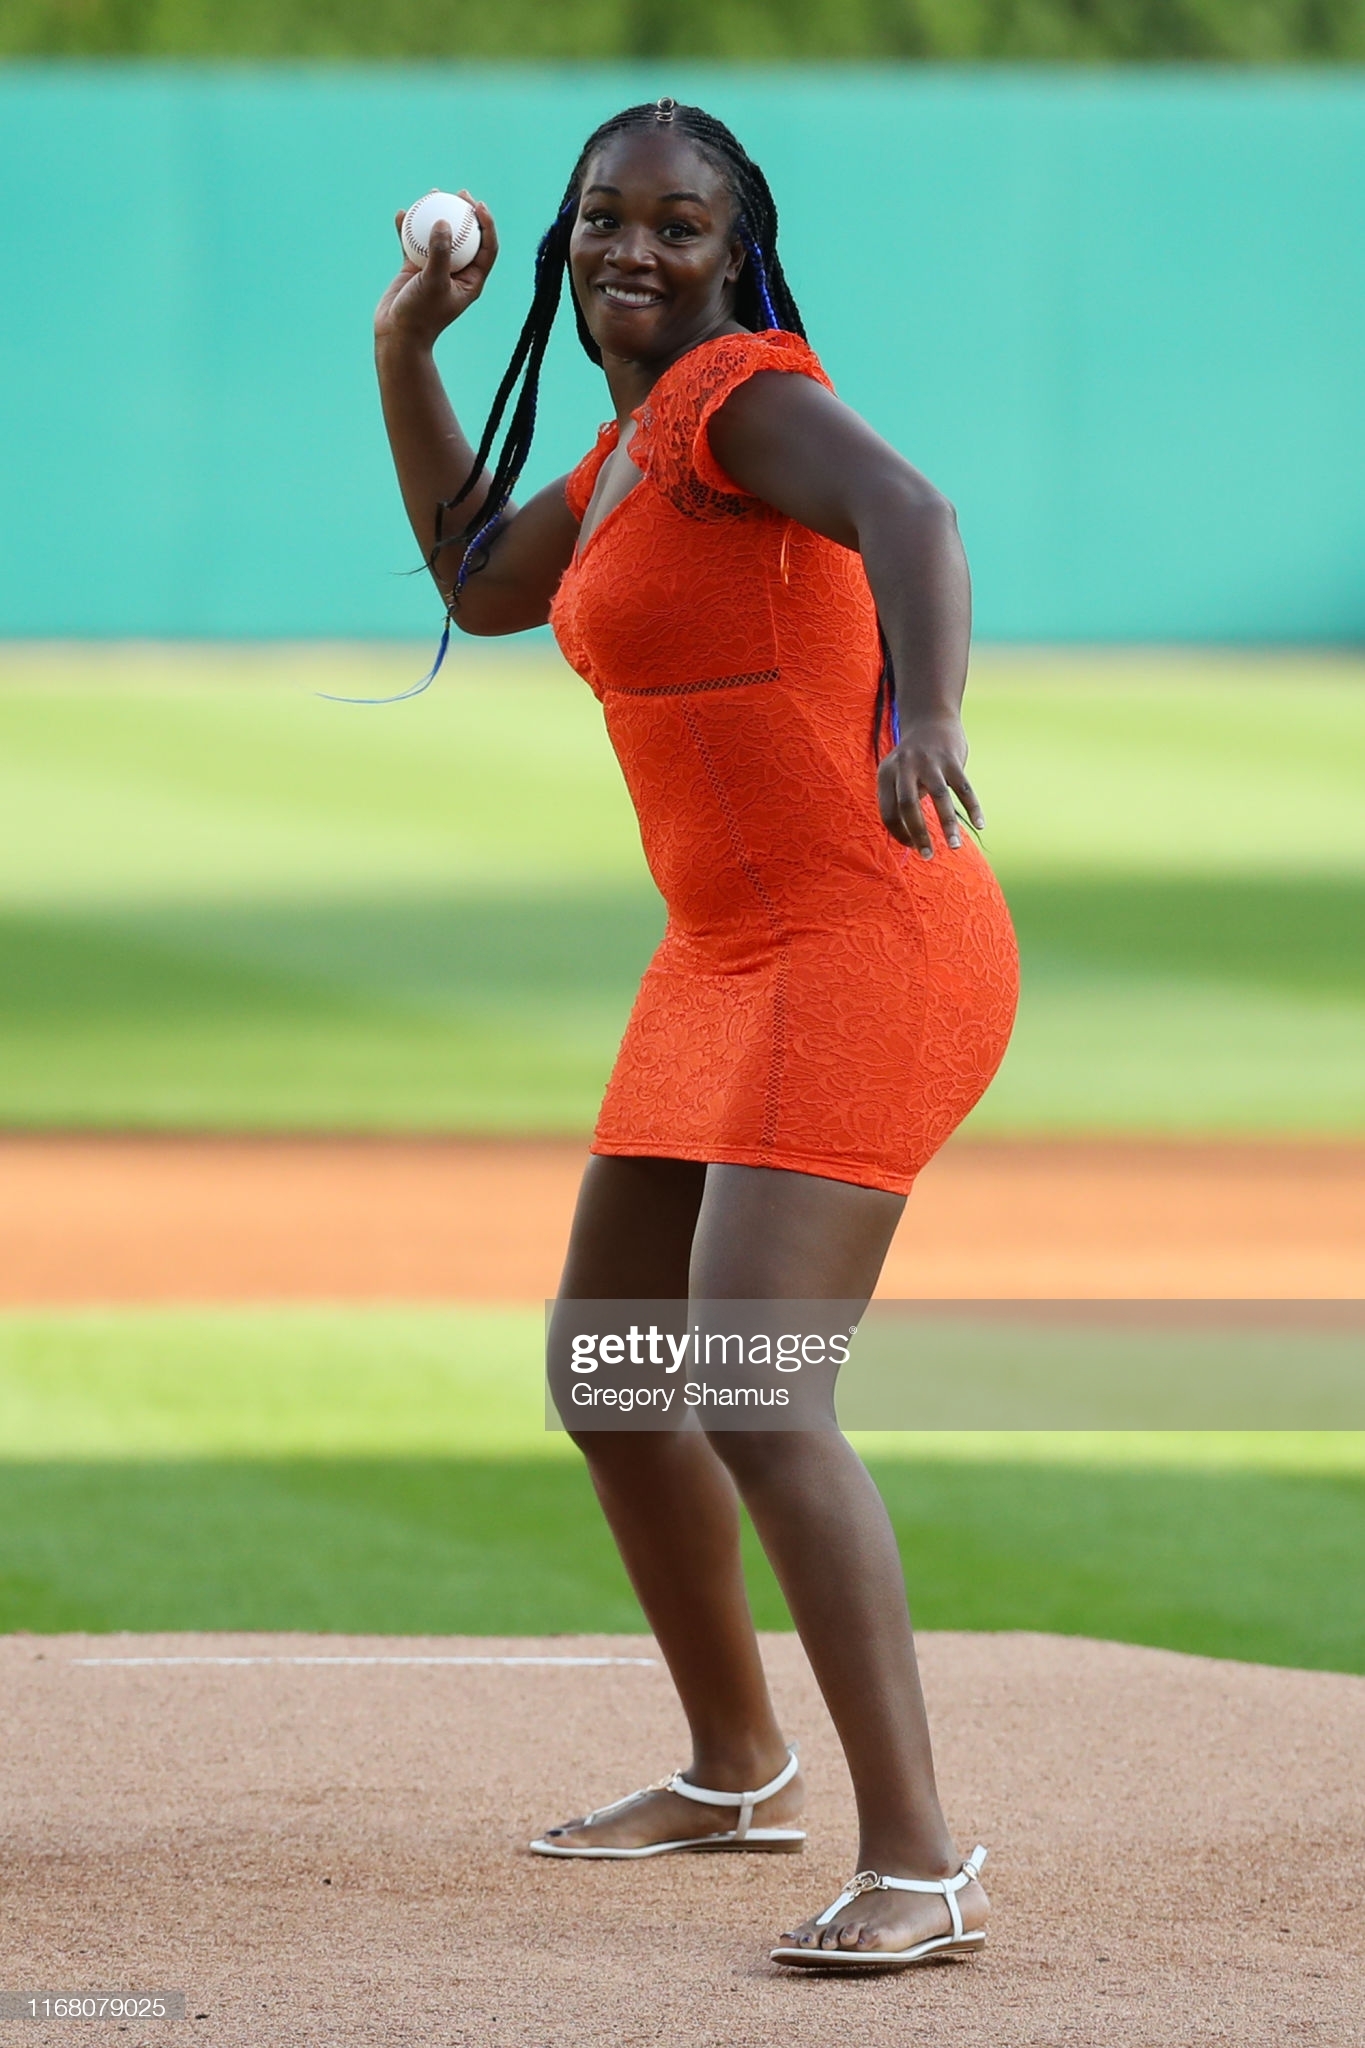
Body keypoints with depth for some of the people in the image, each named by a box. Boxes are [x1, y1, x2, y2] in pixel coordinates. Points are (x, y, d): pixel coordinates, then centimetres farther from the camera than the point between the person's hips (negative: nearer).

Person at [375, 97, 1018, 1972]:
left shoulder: (746, 392, -13)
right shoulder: (632, 443, 15)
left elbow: (909, 515, -34)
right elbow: (484, 584, 33)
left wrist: (923, 708, -53)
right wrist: (404, 360, 24)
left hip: (872, 942, -10)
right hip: (728, 965, 10)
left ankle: (921, 1862, -23)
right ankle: (739, 1772, 39)